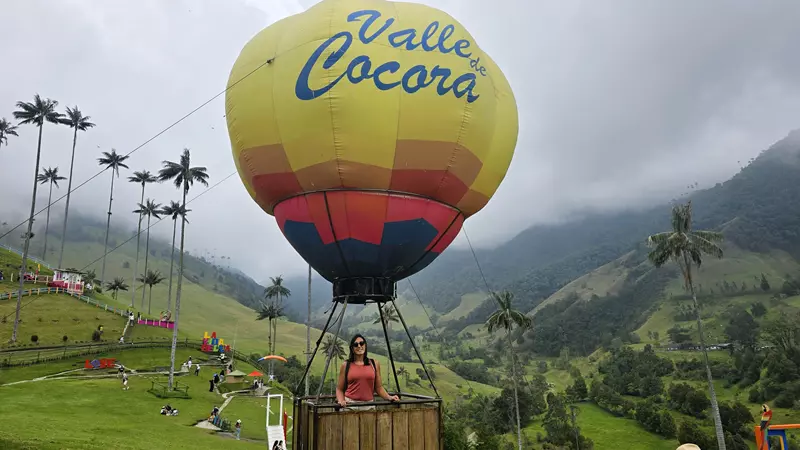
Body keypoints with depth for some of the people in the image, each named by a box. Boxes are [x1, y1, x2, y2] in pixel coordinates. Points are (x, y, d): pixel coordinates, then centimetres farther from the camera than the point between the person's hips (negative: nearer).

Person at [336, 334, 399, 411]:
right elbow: (339, 389, 8)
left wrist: (389, 397, -2)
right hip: (350, 404, -1)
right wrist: (341, 401, -10)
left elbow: (379, 387, 13)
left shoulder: (374, 364, 8)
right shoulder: (346, 365, 4)